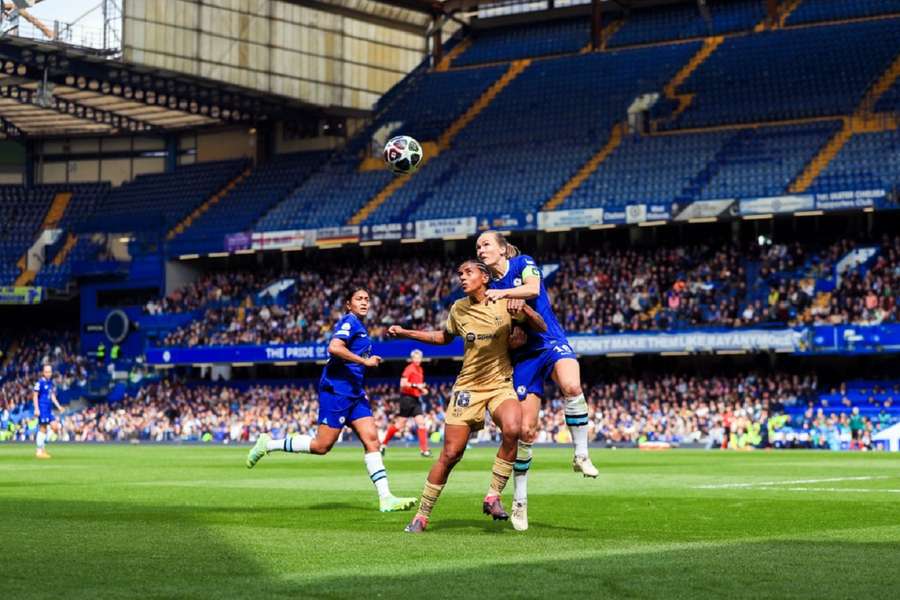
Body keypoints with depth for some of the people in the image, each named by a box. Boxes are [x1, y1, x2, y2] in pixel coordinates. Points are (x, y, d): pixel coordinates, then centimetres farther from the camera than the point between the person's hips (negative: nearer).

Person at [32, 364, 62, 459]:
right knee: (43, 429, -6)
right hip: (42, 408, -8)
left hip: (49, 408, 8)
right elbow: (35, 396, -10)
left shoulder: (52, 383, 13)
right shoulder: (39, 382, -9)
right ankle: (40, 451, 0)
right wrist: (36, 409, -16)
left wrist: (58, 406, 11)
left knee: (54, 426, -1)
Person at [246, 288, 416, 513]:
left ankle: (385, 498, -8)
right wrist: (365, 361, -21)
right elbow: (334, 347, -24)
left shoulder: (360, 327, 21)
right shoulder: (349, 322, -8)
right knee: (321, 446, -7)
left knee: (372, 440, -3)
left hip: (354, 393, 9)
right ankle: (269, 444, 8)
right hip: (336, 391, -9)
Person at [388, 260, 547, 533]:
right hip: (468, 385, 2)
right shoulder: (458, 309, 4)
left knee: (512, 429, -33)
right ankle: (422, 515, 11)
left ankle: (493, 497, -17)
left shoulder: (505, 302, -3)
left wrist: (525, 312, -21)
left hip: (500, 383, -2)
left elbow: (541, 328, -2)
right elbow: (444, 337, 24)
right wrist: (405, 333, 19)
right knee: (451, 454, -4)